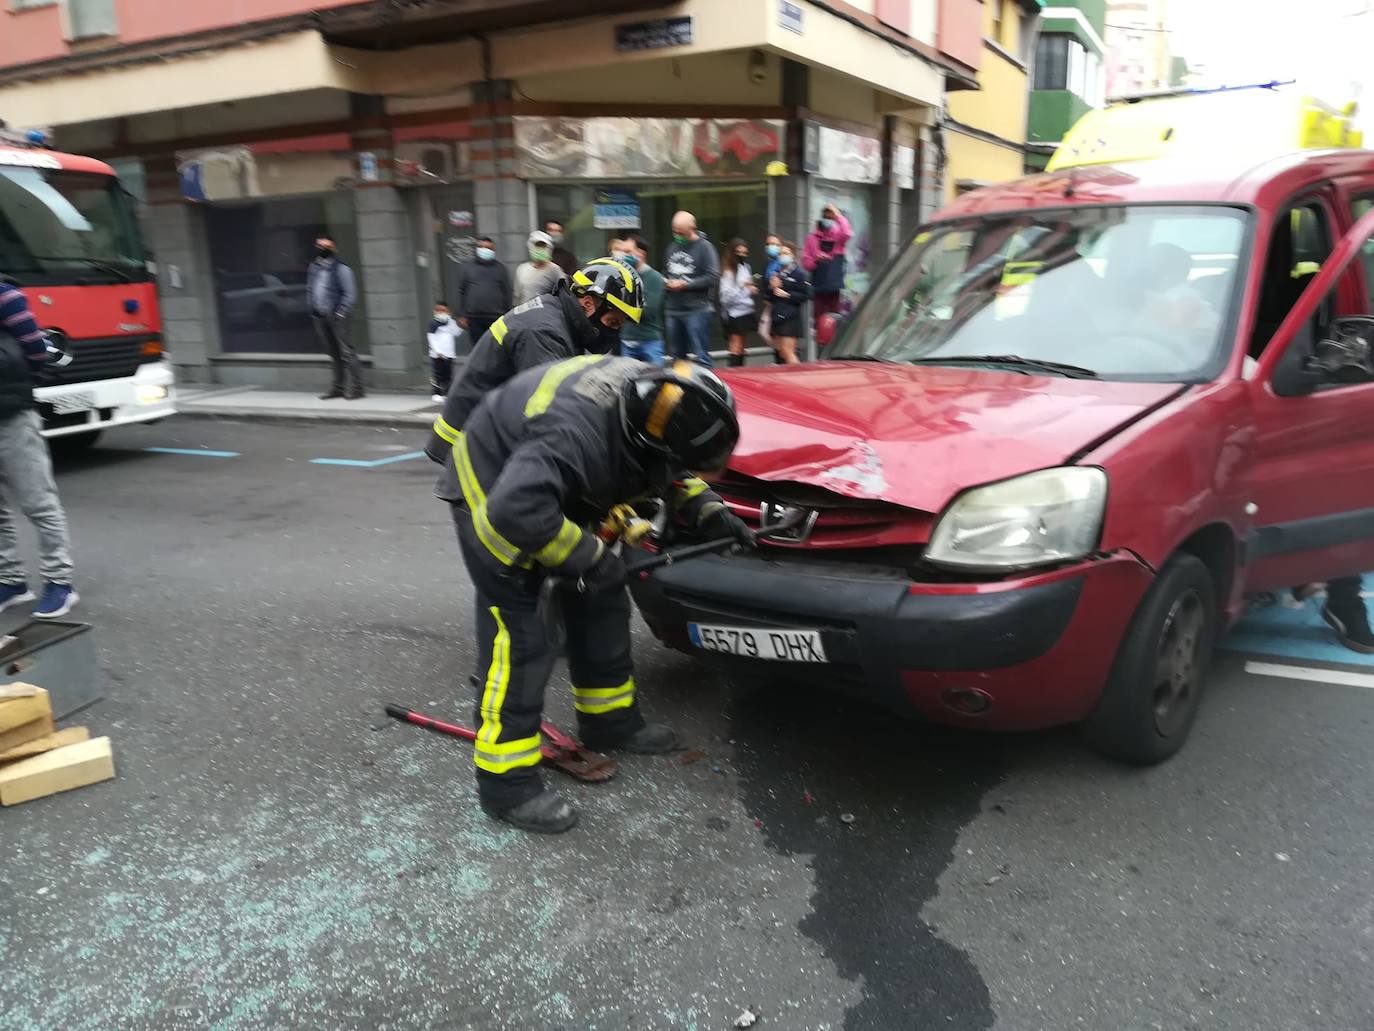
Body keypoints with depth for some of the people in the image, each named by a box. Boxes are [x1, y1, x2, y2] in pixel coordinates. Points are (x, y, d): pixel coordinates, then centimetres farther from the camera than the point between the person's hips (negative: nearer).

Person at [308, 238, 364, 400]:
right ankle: (338, 386, 18)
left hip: (336, 317, -7)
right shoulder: (313, 268, 15)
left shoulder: (340, 269, -6)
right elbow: (309, 290, 22)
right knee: (334, 353, 12)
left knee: (346, 352, -9)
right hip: (320, 317, 7)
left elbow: (350, 294, -9)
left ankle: (355, 387, -8)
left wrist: (340, 312, -14)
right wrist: (313, 309, 11)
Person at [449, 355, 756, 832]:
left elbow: (668, 470, 6)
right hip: (492, 491, -9)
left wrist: (709, 512, -5)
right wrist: (589, 556, -36)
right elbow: (515, 510, -48)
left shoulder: (651, 393, -14)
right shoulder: (577, 435, -41)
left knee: (599, 597, 11)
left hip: (553, 488, 9)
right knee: (516, 632, -12)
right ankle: (506, 783, -4)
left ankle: (610, 721, 27)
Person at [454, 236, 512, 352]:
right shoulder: (467, 267, 10)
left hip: (496, 318, -1)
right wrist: (461, 316, 2)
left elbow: (507, 293, 7)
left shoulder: (500, 268, 9)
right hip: (474, 319, 1)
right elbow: (461, 292, 8)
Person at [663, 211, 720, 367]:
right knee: (676, 355, 13)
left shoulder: (704, 247, -5)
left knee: (699, 356, -6)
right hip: (672, 310, 6)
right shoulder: (673, 247, 14)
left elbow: (713, 277, -14)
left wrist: (685, 284, -15)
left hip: (696, 310, -6)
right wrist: (666, 282, 4)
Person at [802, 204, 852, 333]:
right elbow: (806, 263, 6)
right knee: (820, 321, 1)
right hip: (819, 285, 0)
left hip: (835, 286, 0)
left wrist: (838, 214, -15)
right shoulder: (813, 237, 6)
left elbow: (847, 233, -19)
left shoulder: (838, 236, 6)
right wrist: (816, 260, -15)